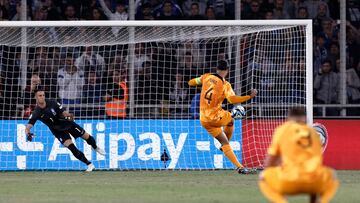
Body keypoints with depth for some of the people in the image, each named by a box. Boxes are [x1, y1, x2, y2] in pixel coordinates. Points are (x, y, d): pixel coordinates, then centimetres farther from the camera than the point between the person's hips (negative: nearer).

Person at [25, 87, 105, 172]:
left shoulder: (52, 103, -19)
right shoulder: (36, 113, -22)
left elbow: (64, 112, -14)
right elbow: (28, 127, -27)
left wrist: (68, 115, -37)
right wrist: (28, 134, -50)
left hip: (66, 123, 1)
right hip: (58, 131, -1)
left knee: (86, 136, 7)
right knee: (71, 146, -19)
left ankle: (96, 148, 43)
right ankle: (89, 165, -6)